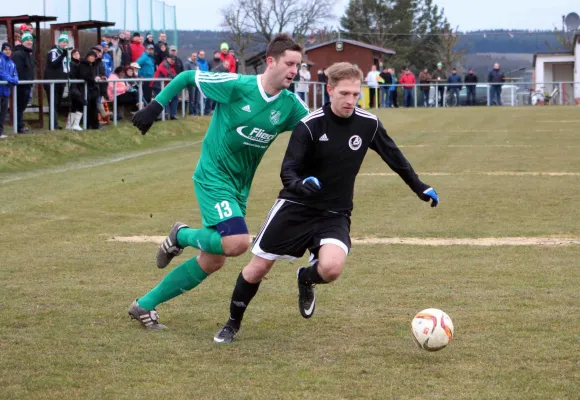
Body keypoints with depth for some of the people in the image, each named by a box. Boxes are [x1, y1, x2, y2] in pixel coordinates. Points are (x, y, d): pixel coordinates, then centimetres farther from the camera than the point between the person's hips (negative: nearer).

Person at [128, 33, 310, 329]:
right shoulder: (236, 85, -16)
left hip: (239, 187, 7)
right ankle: (182, 236, 5)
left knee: (212, 262, 8)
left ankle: (145, 306, 23)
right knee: (237, 243, -26)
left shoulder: (290, 105, -3)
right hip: (213, 179, -6)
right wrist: (155, 106, -9)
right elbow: (187, 77, -5)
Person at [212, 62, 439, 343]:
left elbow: (394, 157, 11)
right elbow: (287, 171, -17)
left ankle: (305, 279, 12)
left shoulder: (368, 124, -6)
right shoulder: (309, 126, -16)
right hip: (296, 207, -2)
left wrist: (420, 188, 15)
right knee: (258, 267, 1)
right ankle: (233, 323, 26)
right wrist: (300, 184, -39)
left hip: (335, 214, 2)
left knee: (331, 268, -26)